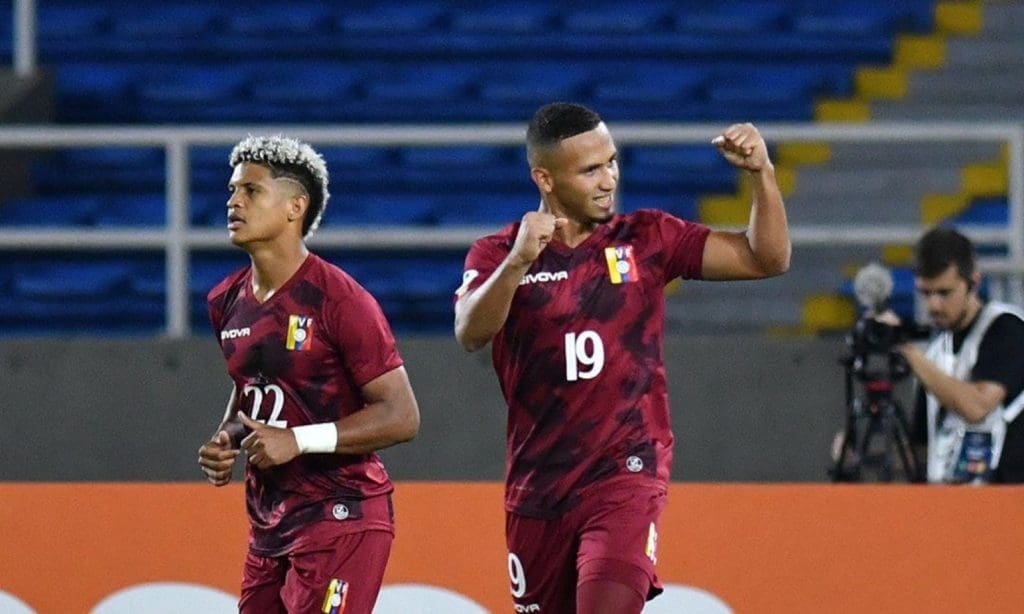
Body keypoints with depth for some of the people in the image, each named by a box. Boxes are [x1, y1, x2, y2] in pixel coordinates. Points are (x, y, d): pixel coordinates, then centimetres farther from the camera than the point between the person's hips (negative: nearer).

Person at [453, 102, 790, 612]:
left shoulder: (645, 240, 2)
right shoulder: (498, 254, 0)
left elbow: (767, 259, -1)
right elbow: (470, 333, -21)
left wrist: (760, 173, -17)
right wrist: (518, 262, -37)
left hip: (625, 474, -2)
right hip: (537, 488, 2)